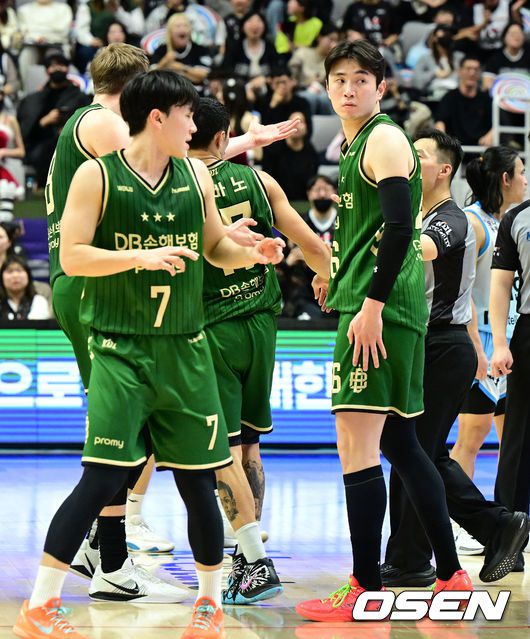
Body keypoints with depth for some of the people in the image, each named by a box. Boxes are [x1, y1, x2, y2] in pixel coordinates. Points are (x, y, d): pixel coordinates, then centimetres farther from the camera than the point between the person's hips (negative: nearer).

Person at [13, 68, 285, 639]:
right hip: (119, 347, -5)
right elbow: (71, 256, -10)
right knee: (103, 478, -13)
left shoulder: (195, 175, 10)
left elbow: (215, 247, 22)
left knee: (197, 479, 7)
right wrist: (138, 256, -21)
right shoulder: (97, 176, -4)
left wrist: (253, 253, 2)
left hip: (184, 346, 5)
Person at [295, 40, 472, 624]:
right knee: (398, 443, 13)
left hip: (377, 309, -10)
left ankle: (365, 592, -10)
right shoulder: (355, 145, 21)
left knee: (356, 442, -11)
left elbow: (400, 226, -19)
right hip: (381, 307, 10)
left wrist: (371, 304, -23)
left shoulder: (384, 139, -9)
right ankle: (451, 577, 19)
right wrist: (336, 279, 25)